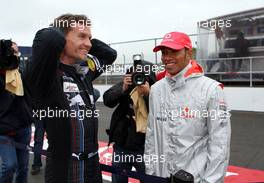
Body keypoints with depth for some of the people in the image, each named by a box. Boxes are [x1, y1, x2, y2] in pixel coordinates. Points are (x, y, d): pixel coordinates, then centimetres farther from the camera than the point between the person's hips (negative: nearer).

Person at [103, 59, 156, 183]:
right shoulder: (127, 84, 0)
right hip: (121, 146, 3)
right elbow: (107, 100, -8)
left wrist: (148, 93, -24)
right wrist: (123, 88, -22)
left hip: (144, 148, -3)